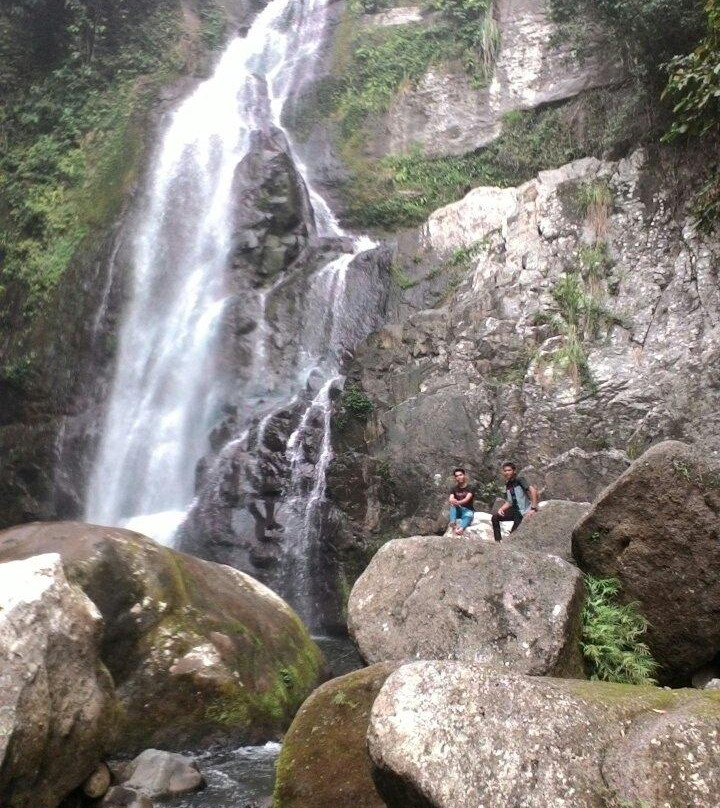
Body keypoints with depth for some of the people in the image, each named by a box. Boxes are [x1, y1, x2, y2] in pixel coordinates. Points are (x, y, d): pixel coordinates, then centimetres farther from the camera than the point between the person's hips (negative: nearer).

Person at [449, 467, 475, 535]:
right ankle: (453, 525, -48)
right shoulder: (454, 489, 8)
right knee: (453, 504, -28)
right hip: (458, 511, 3)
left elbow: (467, 499, -21)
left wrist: (458, 502, -42)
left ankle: (460, 529, -66)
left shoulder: (469, 488, -2)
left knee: (468, 516, -37)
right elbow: (450, 499, -9)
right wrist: (452, 501, -35)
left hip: (468, 510, -3)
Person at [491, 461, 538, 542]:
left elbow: (533, 490, -26)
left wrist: (533, 508, -29)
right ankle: (498, 541, 2)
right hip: (516, 512, 8)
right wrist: (501, 509, -6)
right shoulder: (508, 485, 9)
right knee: (495, 518, 2)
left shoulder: (519, 480, -14)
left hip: (525, 513, -8)